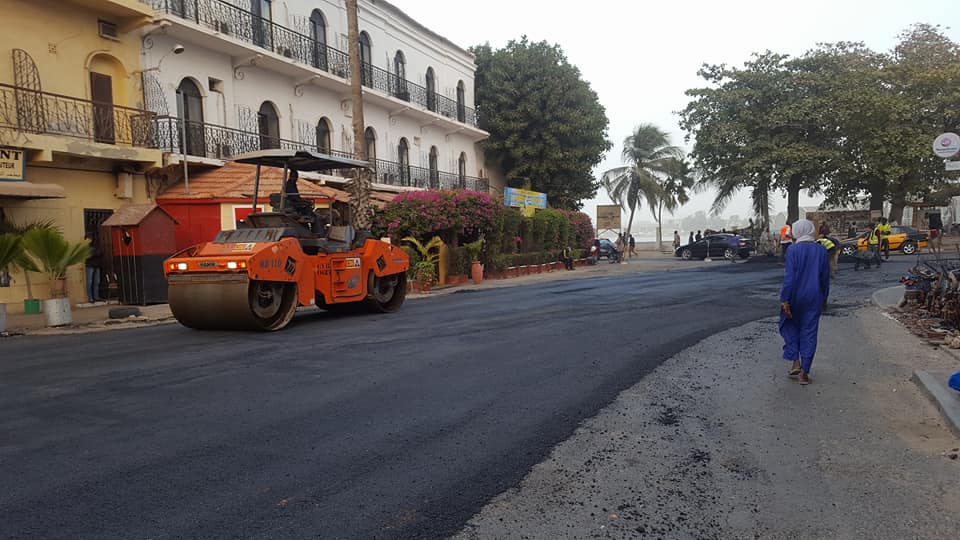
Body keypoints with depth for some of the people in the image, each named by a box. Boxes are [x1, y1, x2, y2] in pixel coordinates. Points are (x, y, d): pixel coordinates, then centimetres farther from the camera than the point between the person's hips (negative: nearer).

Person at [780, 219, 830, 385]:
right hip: (814, 299, 3)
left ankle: (796, 363, 6)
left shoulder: (793, 250, -11)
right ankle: (804, 373, 10)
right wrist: (823, 300, 17)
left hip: (795, 297, -3)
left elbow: (789, 277, -16)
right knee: (809, 333, 8)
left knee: (789, 325, 18)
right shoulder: (821, 251, 1)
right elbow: (825, 278, 7)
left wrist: (785, 300, -13)